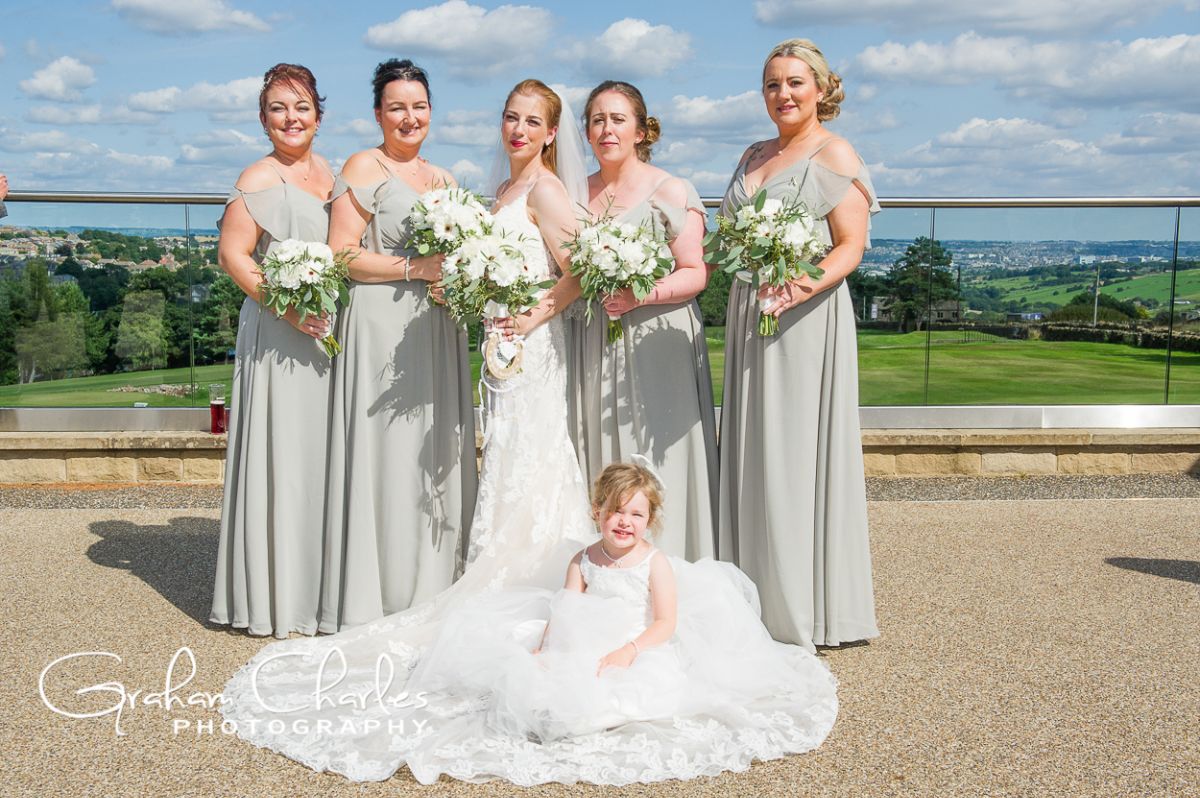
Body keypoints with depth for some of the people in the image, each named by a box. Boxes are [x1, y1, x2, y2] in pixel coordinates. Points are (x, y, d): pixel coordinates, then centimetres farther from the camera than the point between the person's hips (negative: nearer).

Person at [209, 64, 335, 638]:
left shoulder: (328, 173, 13)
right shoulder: (260, 179, -9)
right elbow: (232, 253, -14)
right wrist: (287, 306, -22)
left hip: (327, 332, 8)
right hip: (277, 336, -7)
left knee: (323, 451, 13)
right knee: (281, 452, -3)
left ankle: (317, 585, 27)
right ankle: (271, 596, 9)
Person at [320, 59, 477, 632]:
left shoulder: (444, 180, 19)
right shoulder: (364, 169, -2)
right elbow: (342, 255, -11)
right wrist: (415, 268, -18)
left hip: (436, 333, 7)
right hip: (381, 332, -7)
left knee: (436, 457, 8)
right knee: (386, 458, -5)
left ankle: (430, 588, 19)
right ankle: (375, 598, 5)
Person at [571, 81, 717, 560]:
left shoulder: (671, 192, -2)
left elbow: (695, 273, -8)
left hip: (655, 345, -4)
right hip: (594, 348, 5)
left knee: (655, 466, -3)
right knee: (600, 461, 6)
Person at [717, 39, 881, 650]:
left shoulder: (834, 154, -4)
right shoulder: (755, 155, 18)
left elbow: (852, 246, -12)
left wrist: (807, 284, -29)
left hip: (806, 319, -7)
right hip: (748, 317, 7)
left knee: (798, 453, -4)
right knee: (753, 455, 9)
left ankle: (806, 607, 7)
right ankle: (760, 599, 20)